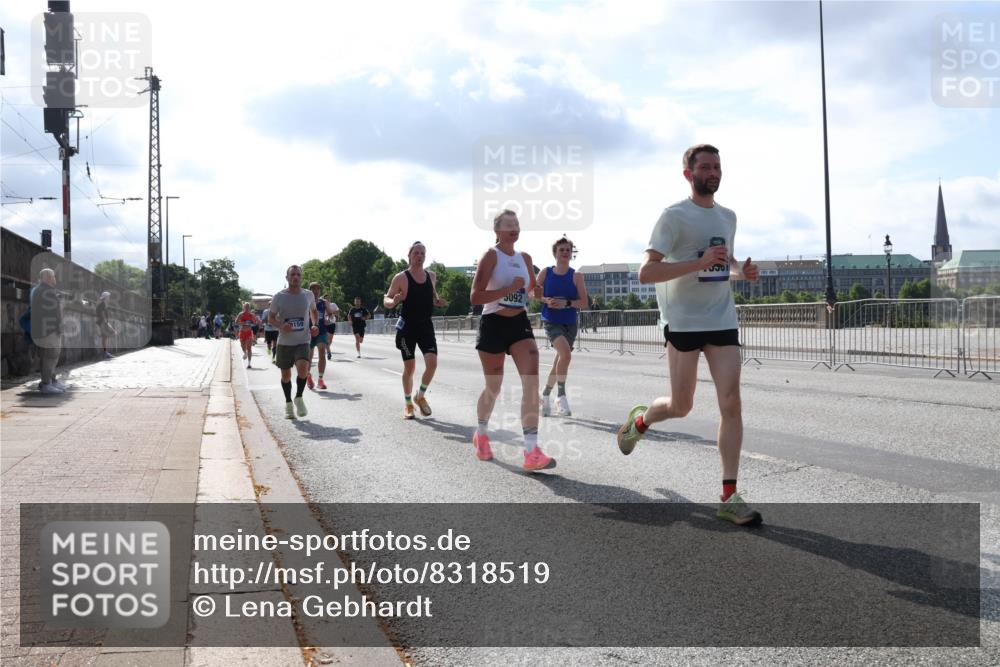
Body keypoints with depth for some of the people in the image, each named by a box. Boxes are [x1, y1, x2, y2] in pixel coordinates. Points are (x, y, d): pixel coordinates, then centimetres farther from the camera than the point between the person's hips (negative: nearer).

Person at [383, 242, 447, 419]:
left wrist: (439, 302, 1)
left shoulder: (431, 276, 7)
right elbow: (386, 300, -4)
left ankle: (420, 396, 13)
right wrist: (393, 302, -27)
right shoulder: (401, 277, -7)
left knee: (432, 363, -11)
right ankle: (408, 404, 20)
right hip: (407, 326, -4)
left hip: (426, 325, 4)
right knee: (409, 367, 2)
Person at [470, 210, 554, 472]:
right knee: (493, 387, 7)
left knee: (532, 380, -16)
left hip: (520, 324, 4)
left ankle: (531, 452, -20)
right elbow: (475, 296, -18)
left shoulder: (525, 258, 9)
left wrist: (533, 291, 3)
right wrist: (510, 289, -23)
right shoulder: (491, 256, -8)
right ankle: (481, 434, 38)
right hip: (493, 325, -4)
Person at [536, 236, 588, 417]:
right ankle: (561, 393, -12)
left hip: (570, 323, 3)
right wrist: (547, 300, -12)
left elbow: (584, 302, -5)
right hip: (551, 322, -3)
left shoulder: (576, 276, -1)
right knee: (566, 353, -27)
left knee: (559, 361, 12)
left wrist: (566, 303, -20)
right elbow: (534, 293, 7)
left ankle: (546, 395, 33)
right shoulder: (545, 273, -1)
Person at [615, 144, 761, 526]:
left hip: (722, 321, 5)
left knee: (731, 403, -5)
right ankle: (639, 421, 37)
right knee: (681, 407, 2)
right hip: (683, 322, -5)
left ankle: (729, 497, -1)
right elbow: (646, 273, -17)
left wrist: (742, 271, 5)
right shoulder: (674, 216, -8)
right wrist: (699, 263, -25)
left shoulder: (728, 217, 13)